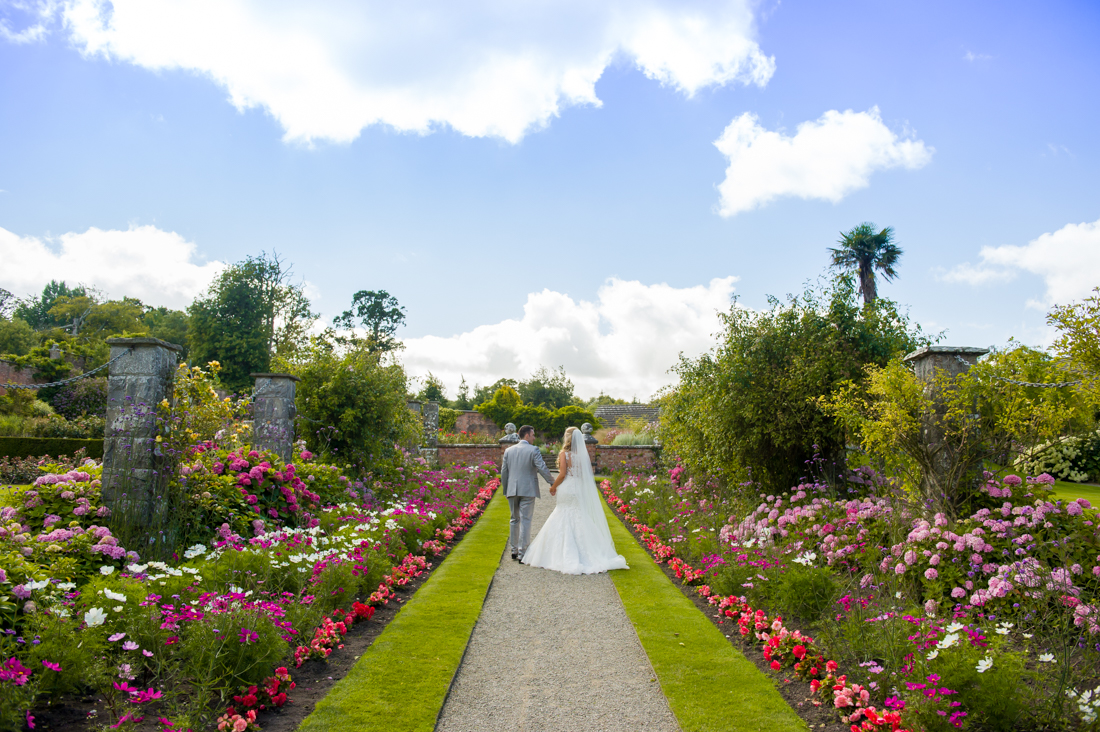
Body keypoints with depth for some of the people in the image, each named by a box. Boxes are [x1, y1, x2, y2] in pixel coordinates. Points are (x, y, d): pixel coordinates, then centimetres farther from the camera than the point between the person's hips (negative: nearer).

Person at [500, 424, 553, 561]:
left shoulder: (509, 450, 7)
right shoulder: (533, 450, -8)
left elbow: (503, 472, 10)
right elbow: (542, 469, -12)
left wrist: (505, 489, 19)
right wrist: (553, 482, -1)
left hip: (512, 490, 5)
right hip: (528, 490, -5)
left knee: (514, 519, 15)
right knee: (525, 520, -1)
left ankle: (514, 550, 20)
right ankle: (522, 552, -1)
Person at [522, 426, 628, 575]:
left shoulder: (564, 454, -8)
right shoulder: (583, 454, 6)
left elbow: (562, 474, -13)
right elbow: (588, 473, 7)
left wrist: (553, 487, 1)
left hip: (568, 491, -5)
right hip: (581, 493, 5)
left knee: (564, 525, 3)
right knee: (581, 524, 12)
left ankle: (568, 559, 2)